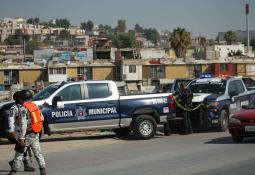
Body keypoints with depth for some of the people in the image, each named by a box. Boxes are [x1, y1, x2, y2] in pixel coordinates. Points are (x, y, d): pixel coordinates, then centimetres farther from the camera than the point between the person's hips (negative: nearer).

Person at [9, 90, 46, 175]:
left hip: (26, 136, -6)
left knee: (19, 154, 5)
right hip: (35, 135, 6)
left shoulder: (23, 109, -18)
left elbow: (23, 124, -23)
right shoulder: (34, 106, 4)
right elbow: (41, 118, 13)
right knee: (38, 153, 9)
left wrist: (21, 138, -23)